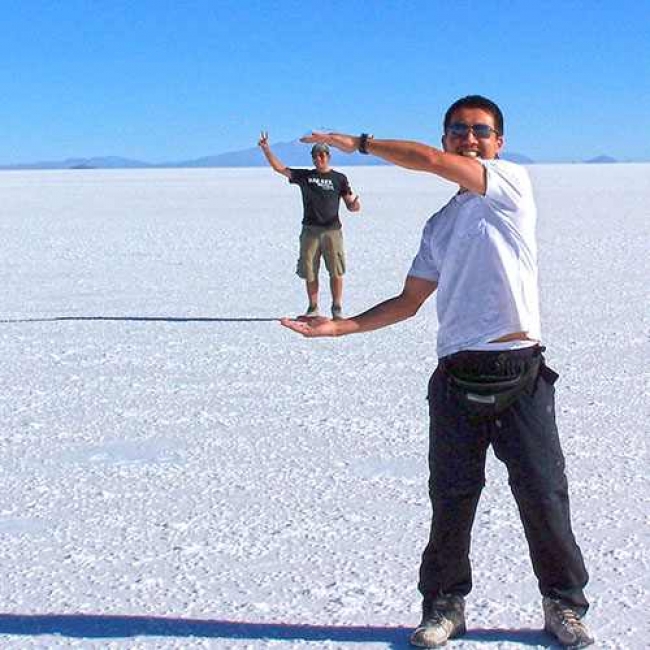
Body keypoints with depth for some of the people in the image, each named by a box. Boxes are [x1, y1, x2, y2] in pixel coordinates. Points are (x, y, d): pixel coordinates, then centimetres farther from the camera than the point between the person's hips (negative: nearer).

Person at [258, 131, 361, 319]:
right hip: (310, 230, 2)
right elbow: (279, 168, 7)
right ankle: (313, 308, 12)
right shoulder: (304, 176, 12)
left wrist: (355, 205, -17)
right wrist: (266, 149, -4)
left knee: (336, 272, -5)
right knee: (309, 272, 2)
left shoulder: (339, 178, 8)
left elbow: (350, 204, 7)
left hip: (332, 230, -2)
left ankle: (337, 308, 6)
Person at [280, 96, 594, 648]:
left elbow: (428, 161, -11)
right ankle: (445, 604, 22)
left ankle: (564, 604, 20)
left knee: (544, 495, 3)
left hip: (521, 374, -4)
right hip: (458, 377, 5)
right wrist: (341, 326, 8)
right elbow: (410, 300, 18)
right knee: (451, 500, 7)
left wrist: (360, 143, 2)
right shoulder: (440, 225, 18)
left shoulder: (513, 183, 0)